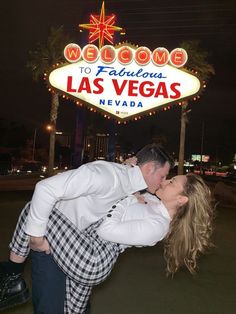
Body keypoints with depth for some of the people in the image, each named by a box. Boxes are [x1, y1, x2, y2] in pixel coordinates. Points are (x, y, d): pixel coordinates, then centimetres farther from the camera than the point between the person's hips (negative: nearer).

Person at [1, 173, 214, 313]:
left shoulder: (156, 226, -19)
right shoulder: (153, 201, 9)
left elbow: (106, 230, -21)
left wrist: (128, 198, -13)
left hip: (90, 261, -10)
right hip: (92, 263, 10)